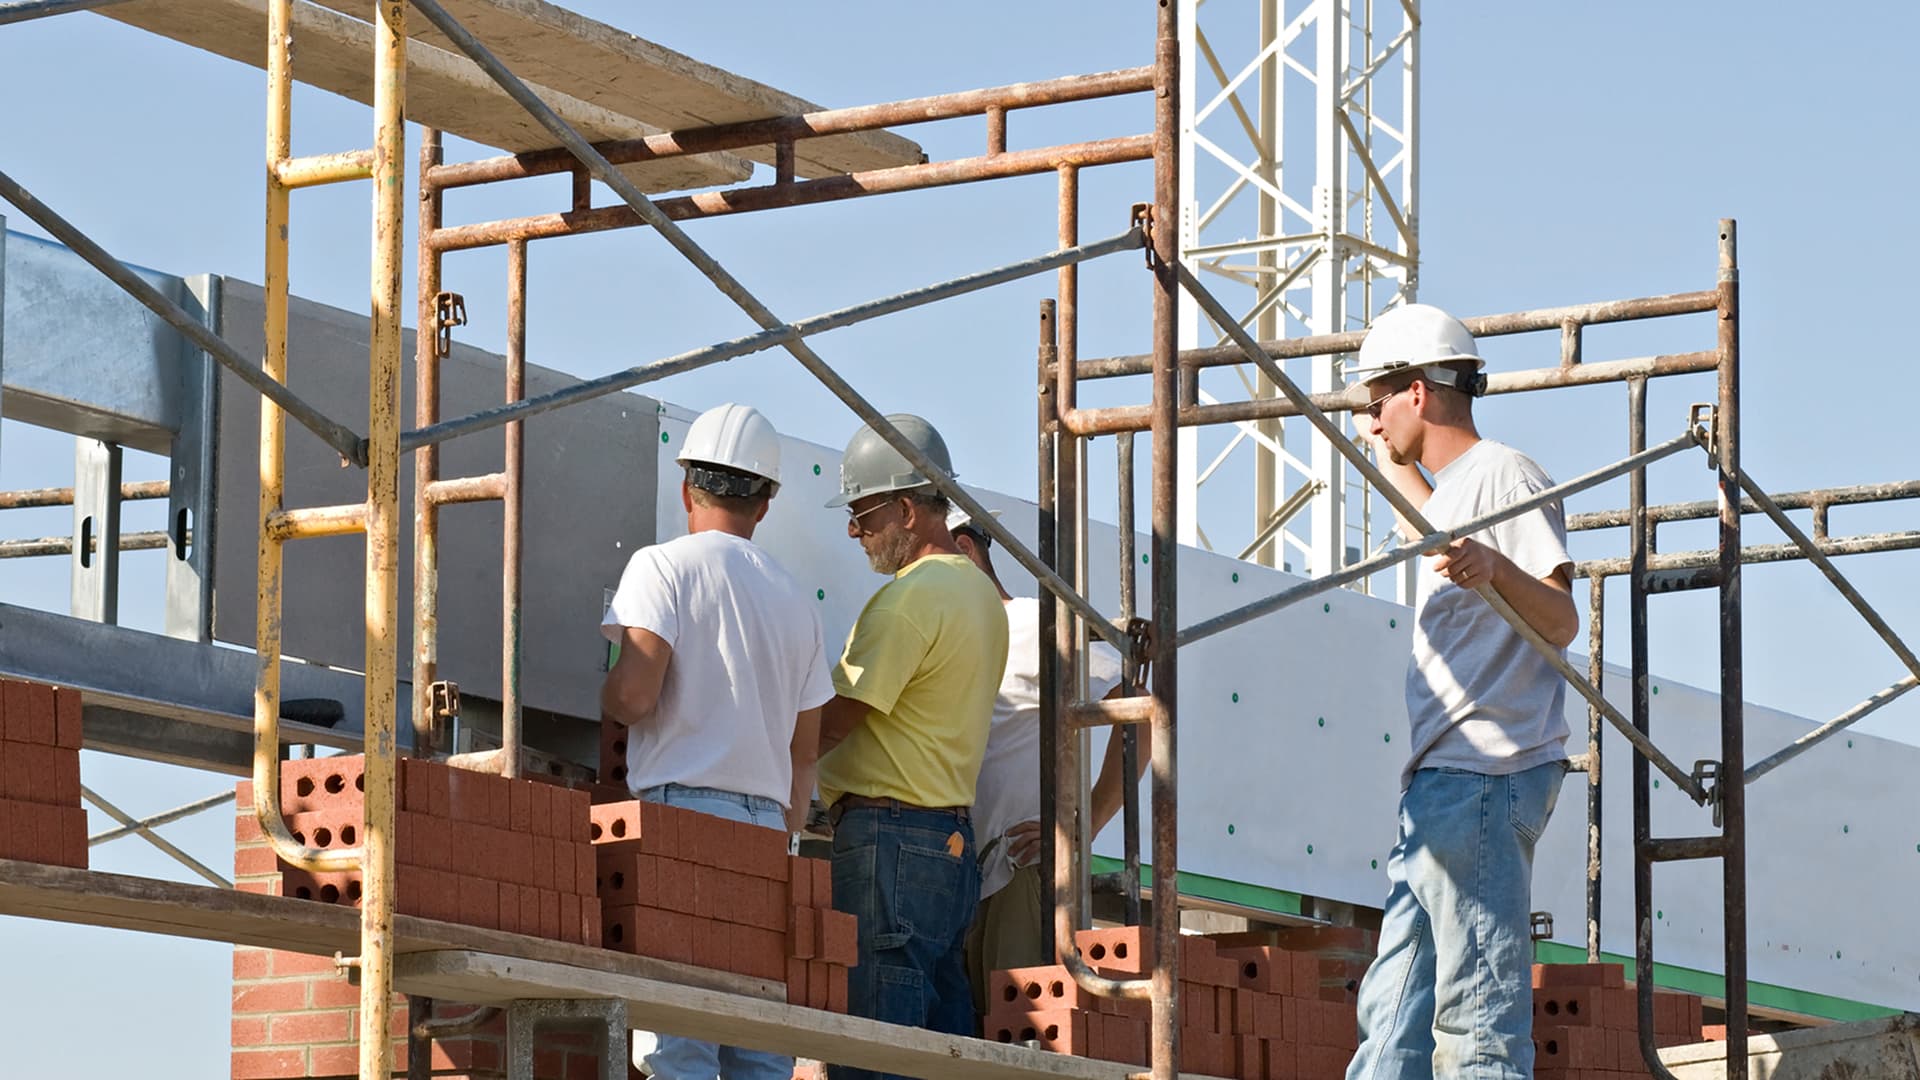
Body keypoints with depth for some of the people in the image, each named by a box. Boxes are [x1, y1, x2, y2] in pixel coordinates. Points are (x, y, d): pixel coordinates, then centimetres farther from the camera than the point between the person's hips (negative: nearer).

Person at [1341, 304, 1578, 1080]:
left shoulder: (1506, 475, -8)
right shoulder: (1451, 488, 23)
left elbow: (1561, 622, -20)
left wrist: (1495, 570, -38)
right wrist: (1396, 467, 53)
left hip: (1484, 778, -11)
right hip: (1442, 782, 11)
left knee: (1479, 1015, -14)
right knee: (1394, 1011, 10)